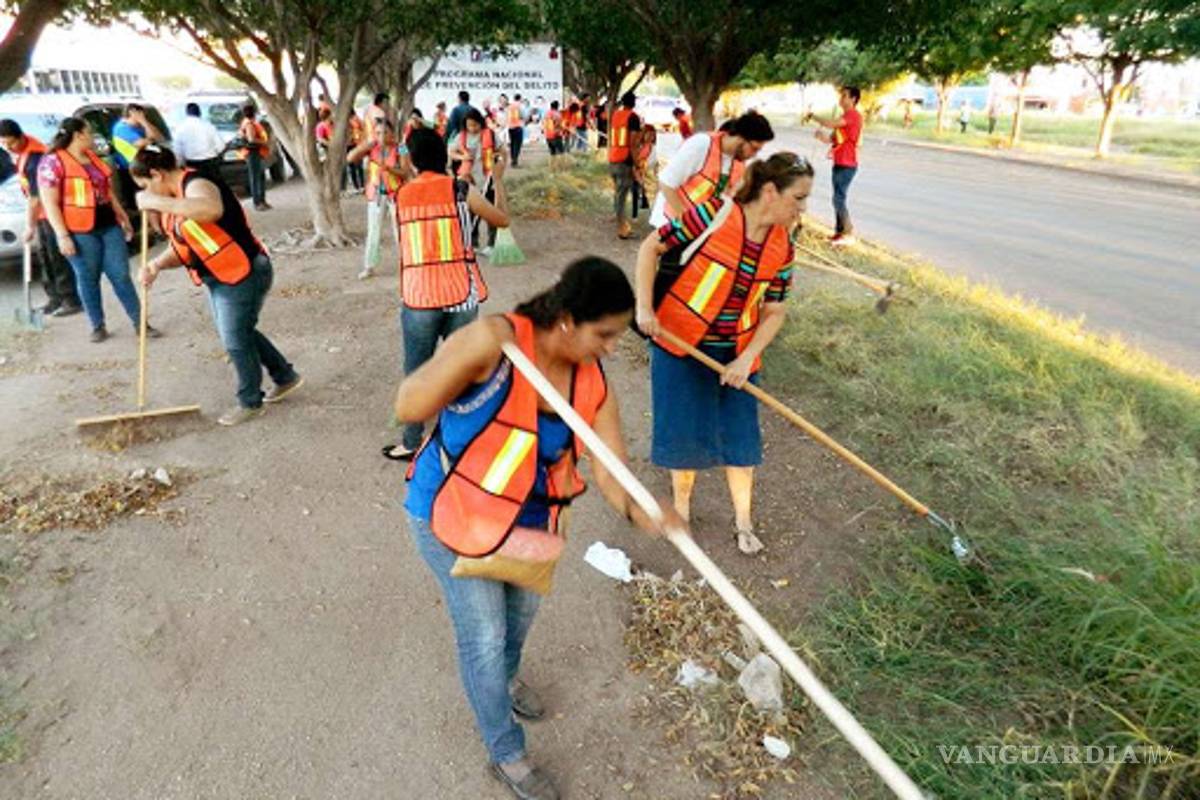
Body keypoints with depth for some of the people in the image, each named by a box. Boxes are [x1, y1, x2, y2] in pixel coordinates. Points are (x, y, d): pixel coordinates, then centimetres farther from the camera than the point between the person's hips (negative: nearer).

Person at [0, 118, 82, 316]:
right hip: (42, 211, 10)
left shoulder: (33, 158, -23)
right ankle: (55, 297, 18)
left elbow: (35, 198, -21)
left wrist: (30, 226, -16)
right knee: (44, 255, 11)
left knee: (58, 257, -7)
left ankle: (72, 300, -3)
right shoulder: (22, 149, 5)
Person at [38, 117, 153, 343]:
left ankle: (139, 322, 6)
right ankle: (98, 326, 13)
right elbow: (49, 203, -11)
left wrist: (123, 217, 22)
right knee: (88, 279, 5)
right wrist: (63, 235, -17)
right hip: (79, 231, -6)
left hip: (109, 226, 6)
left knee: (121, 275, 4)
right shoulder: (53, 162, -8)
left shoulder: (94, 158, 14)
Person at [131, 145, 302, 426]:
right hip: (218, 279, 11)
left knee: (236, 340, 1)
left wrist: (157, 202, -37)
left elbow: (212, 210, -46)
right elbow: (182, 247, 12)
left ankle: (250, 402, 19)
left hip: (243, 275, -11)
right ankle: (286, 376, 37)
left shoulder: (196, 185, -20)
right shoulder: (175, 198, 11)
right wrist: (157, 265, -7)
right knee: (241, 334, 20)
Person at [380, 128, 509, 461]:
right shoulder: (461, 189, -2)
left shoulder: (401, 196, 5)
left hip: (417, 297, 1)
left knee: (417, 373, 12)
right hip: (460, 295, -1)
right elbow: (503, 219, 10)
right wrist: (498, 179, 23)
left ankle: (412, 443, 22)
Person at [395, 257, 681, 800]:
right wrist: (469, 356, -44)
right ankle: (506, 754, 33)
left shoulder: (593, 386, -14)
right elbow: (408, 409, -30)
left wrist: (639, 512, -38)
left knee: (521, 609, 26)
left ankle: (505, 678, 62)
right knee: (483, 635, 5)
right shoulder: (494, 341, -30)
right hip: (449, 512, -5)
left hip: (526, 517, 6)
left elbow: (611, 472, -17)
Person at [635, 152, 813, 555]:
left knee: (741, 436, 8)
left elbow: (774, 311, 2)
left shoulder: (782, 248, -3)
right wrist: (644, 307, -18)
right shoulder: (712, 217, -19)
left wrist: (746, 358, -11)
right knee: (684, 431, 6)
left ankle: (743, 521, 29)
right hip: (679, 343, -4)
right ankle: (681, 506, 33)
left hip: (734, 354, 4)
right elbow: (651, 248, -11)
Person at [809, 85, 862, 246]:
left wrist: (813, 116, -15)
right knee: (838, 198, 11)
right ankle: (839, 232, 17)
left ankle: (849, 234, -10)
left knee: (838, 198, -14)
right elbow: (834, 137, 17)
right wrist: (824, 137, -5)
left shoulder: (853, 115, -13)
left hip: (847, 164, -10)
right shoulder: (844, 117, 18)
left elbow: (831, 124, -27)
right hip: (839, 163, 10)